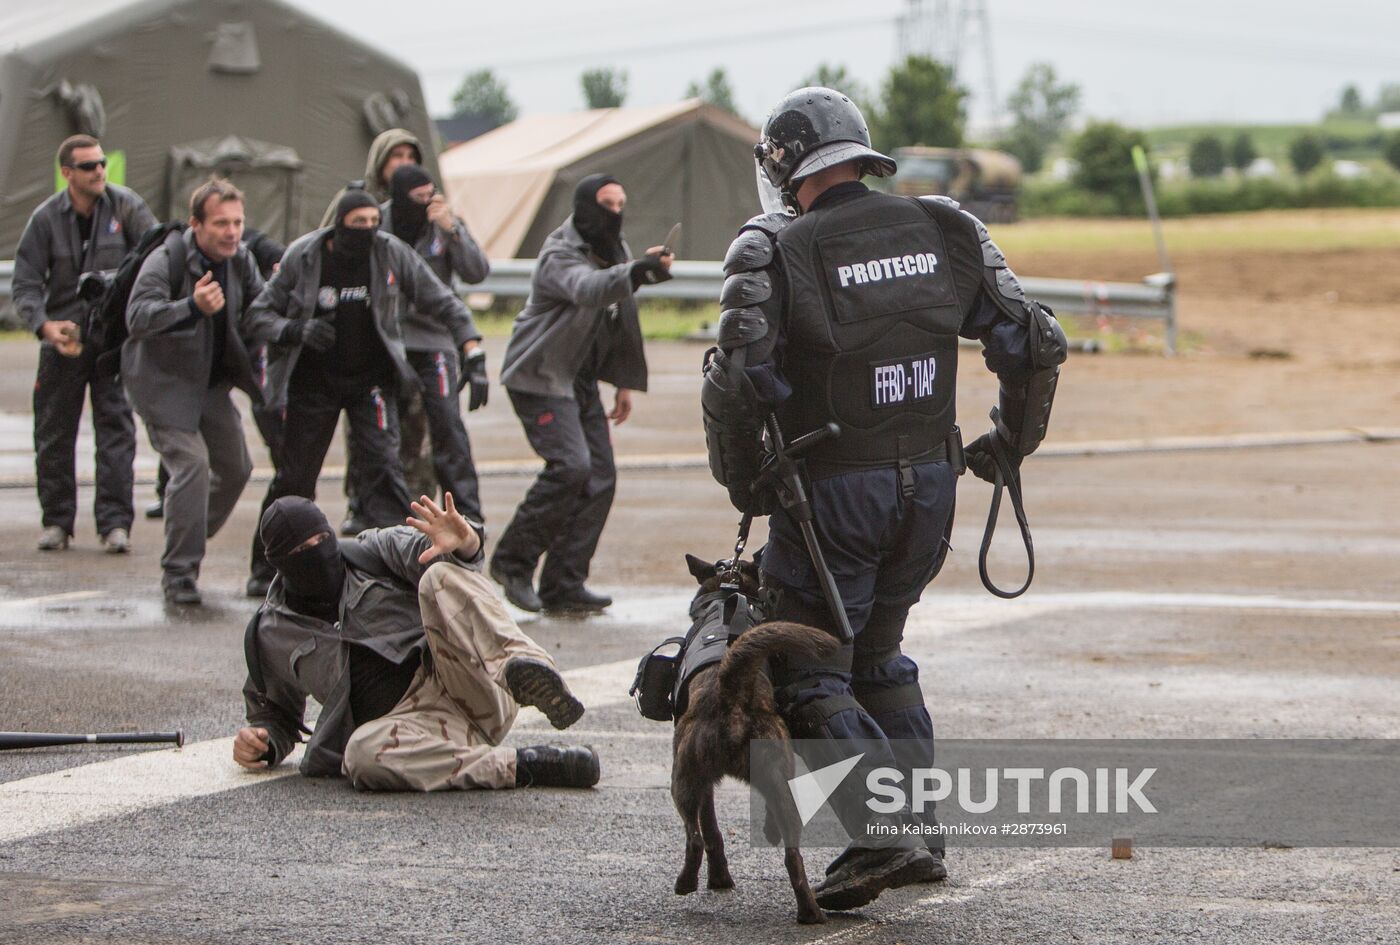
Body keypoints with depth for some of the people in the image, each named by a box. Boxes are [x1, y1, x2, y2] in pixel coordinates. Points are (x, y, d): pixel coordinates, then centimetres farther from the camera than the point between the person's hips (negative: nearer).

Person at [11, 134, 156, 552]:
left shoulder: (125, 206, -2)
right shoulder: (46, 218, -2)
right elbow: (25, 284, -2)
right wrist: (45, 325, -20)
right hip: (63, 337, 1)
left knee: (116, 426, -6)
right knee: (54, 432, 5)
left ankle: (115, 522, -4)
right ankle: (57, 521, 16)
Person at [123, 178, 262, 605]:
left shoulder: (241, 259, -1)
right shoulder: (166, 261, -22)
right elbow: (138, 316, -36)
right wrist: (192, 306, -52)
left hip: (212, 383, 7)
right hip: (163, 381, -7)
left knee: (235, 468, 10)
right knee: (191, 463, -20)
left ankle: (189, 547, 29)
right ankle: (179, 572, -14)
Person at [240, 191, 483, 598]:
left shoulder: (392, 254, -9)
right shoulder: (303, 258, -10)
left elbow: (441, 302, -1)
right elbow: (256, 315, -6)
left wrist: (470, 346, -13)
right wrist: (294, 331, -25)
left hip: (371, 378, 0)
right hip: (314, 379, 0)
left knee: (384, 464, -17)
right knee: (295, 477, 2)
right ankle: (267, 569, 17)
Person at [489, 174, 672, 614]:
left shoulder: (615, 250, 11)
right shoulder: (560, 255, -17)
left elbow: (619, 318, 21)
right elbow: (588, 289, -40)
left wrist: (624, 382, 17)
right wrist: (638, 271, -57)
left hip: (581, 380, 9)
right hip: (541, 376, -9)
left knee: (600, 475, -1)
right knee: (571, 465, -23)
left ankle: (563, 585, 4)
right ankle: (513, 560, -8)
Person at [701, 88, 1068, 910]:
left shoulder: (774, 253, -12)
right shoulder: (945, 233, 3)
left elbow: (736, 382, -21)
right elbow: (1035, 343, 3)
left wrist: (745, 484, -5)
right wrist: (1012, 444, 18)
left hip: (832, 494, -5)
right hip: (930, 484, 6)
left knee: (807, 672, 5)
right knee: (877, 651, 23)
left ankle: (879, 831, -12)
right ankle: (921, 833, 19)